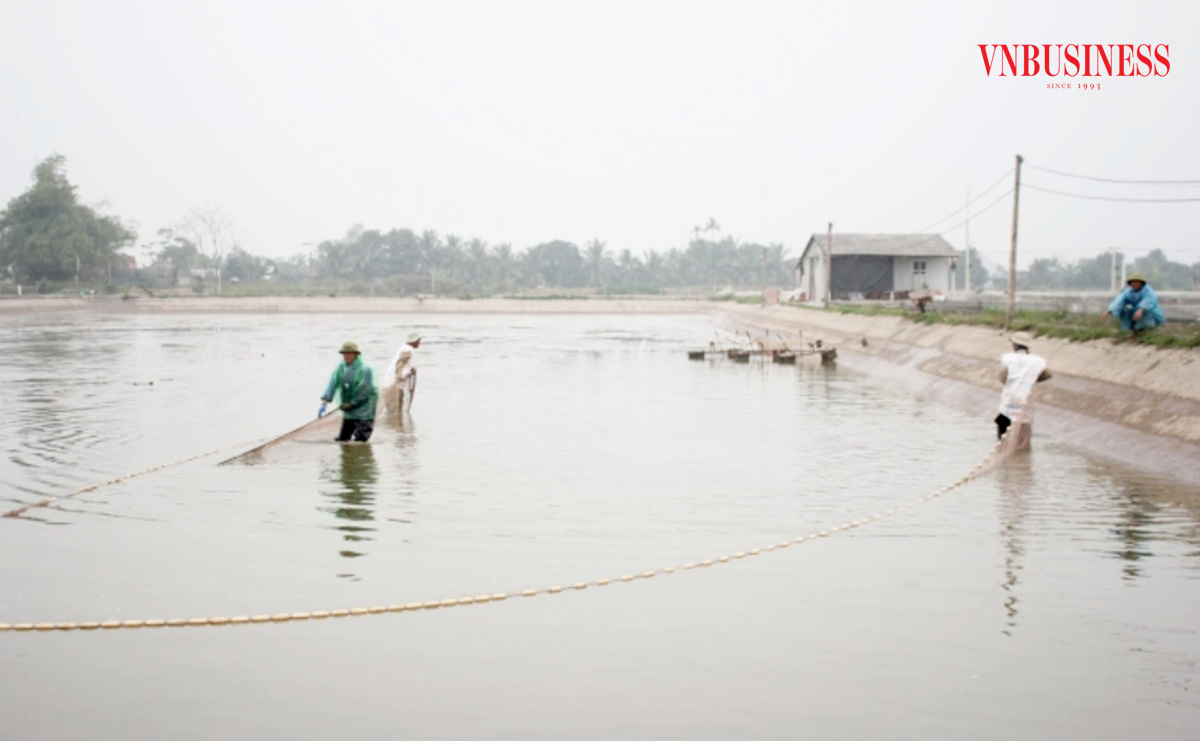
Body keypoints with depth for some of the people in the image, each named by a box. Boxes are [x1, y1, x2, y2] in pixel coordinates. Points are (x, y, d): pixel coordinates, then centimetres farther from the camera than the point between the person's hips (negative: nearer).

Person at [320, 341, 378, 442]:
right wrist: (325, 399, -24)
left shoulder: (365, 370, -17)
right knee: (342, 439, 11)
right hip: (348, 413, 6)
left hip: (363, 413, -6)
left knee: (360, 440, -10)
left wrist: (351, 404, -16)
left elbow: (365, 391, -16)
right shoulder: (341, 368, -2)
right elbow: (333, 383, -11)